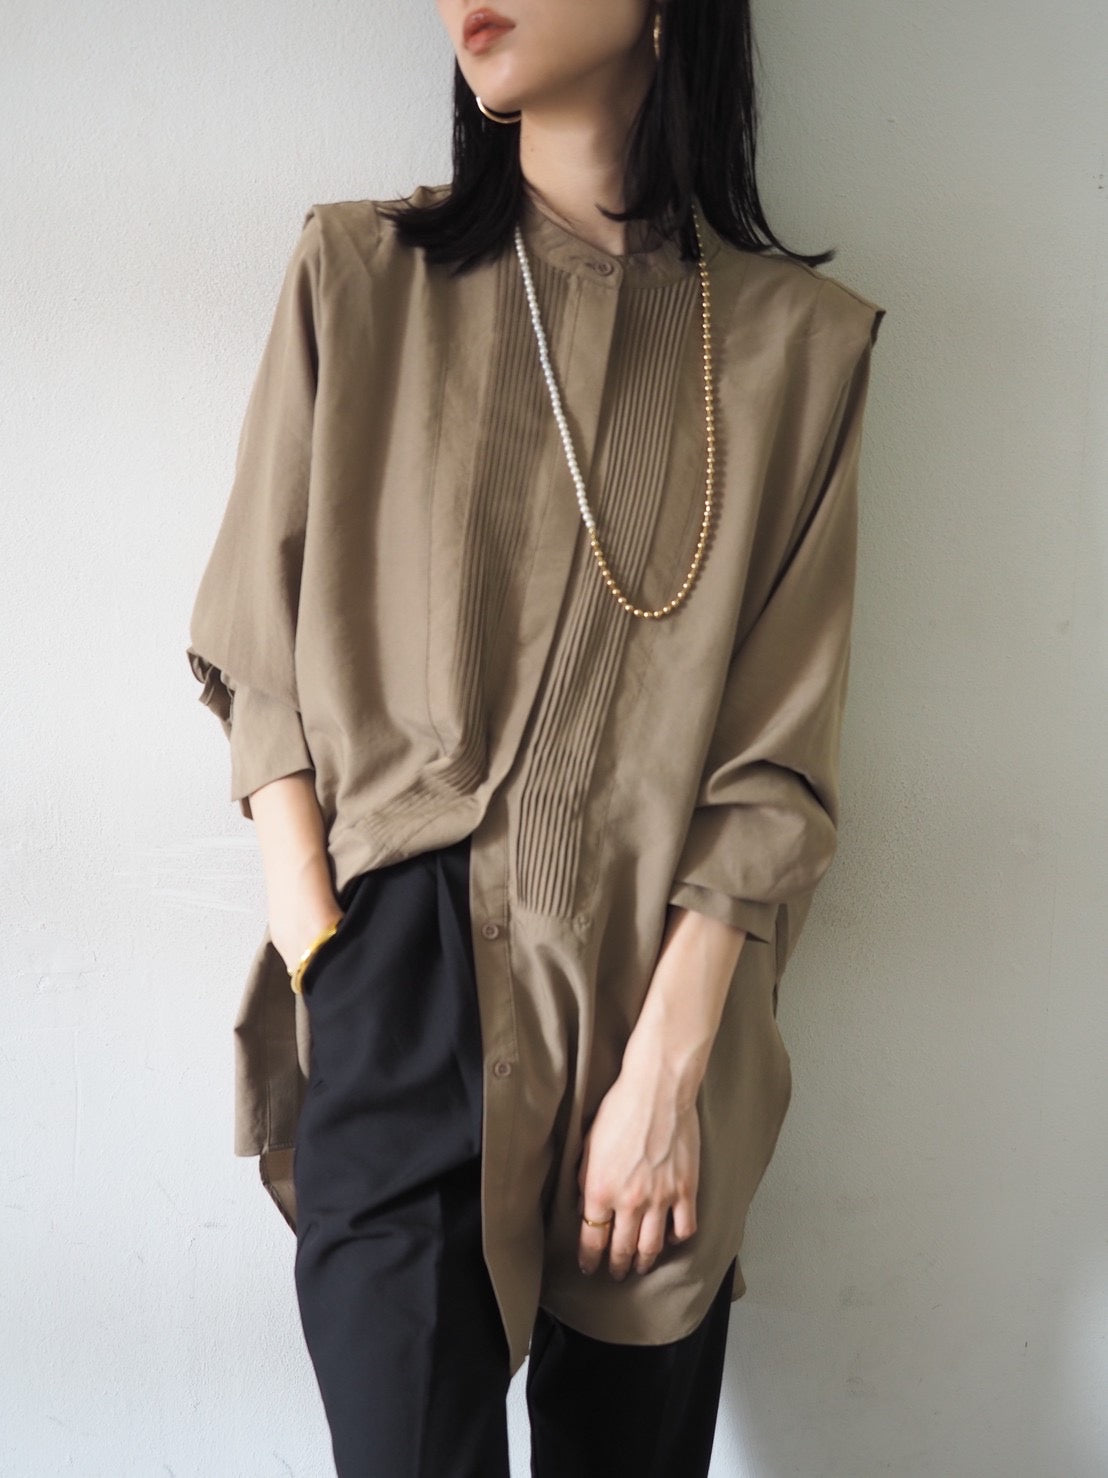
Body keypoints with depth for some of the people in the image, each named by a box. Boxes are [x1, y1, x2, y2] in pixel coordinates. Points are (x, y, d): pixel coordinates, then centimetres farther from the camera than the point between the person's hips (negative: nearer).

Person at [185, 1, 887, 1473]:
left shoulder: (798, 338, 3)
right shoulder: (359, 273, 5)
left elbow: (776, 760, -1)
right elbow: (263, 661, 4)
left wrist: (665, 1066, -8)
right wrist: (321, 959, -6)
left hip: (657, 983, 1)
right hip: (399, 971, 0)